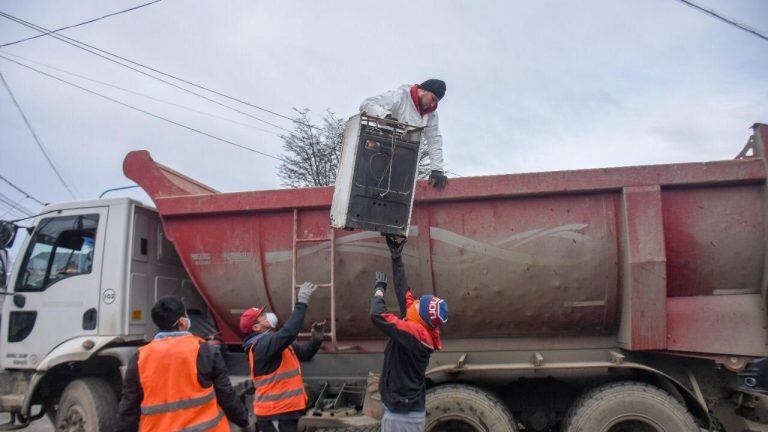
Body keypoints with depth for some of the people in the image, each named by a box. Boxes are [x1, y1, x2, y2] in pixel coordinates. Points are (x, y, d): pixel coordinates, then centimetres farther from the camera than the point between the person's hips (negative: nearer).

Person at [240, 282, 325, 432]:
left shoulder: (274, 341, 14)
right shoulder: (262, 345, -18)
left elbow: (305, 353, 15)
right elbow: (288, 333, -36)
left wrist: (317, 336, -5)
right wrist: (302, 302, -32)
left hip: (284, 410, 10)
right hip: (275, 413, -10)